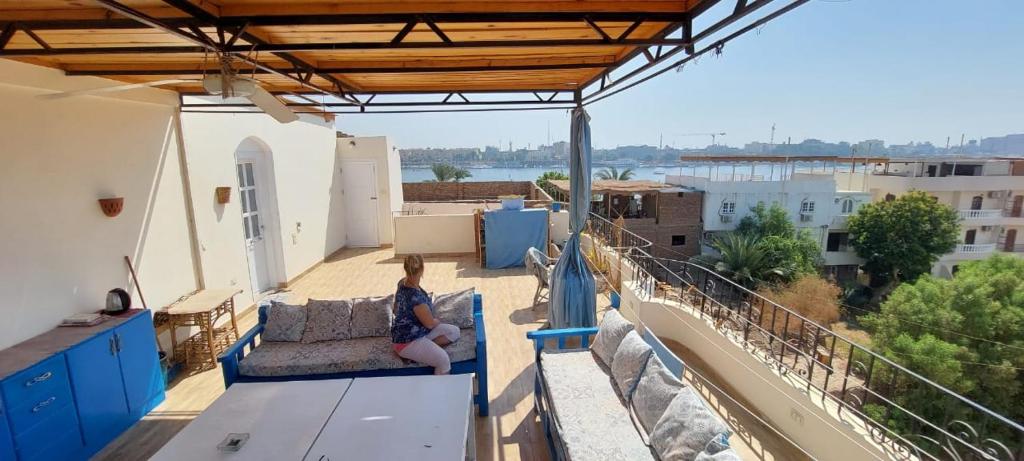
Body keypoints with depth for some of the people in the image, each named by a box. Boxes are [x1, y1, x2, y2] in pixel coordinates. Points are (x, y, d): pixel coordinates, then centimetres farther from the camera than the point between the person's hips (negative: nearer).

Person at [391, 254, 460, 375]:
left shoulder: (402, 283, -2)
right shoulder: (415, 296, -31)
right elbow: (430, 323, -17)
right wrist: (437, 321, 4)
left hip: (417, 331, 10)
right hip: (407, 341, -10)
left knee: (454, 332, -1)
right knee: (444, 360, -26)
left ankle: (423, 349, -3)